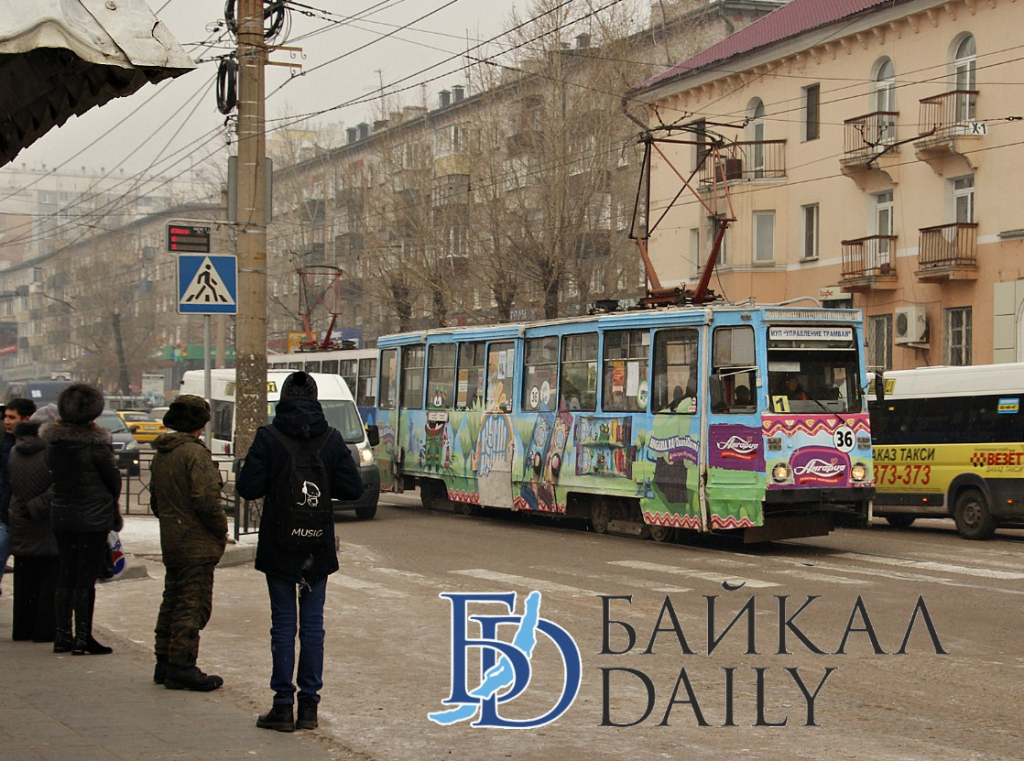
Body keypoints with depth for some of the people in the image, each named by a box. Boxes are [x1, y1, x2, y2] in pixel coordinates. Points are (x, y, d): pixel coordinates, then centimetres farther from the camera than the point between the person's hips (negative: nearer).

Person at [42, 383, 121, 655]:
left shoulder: (53, 441, 0)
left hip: (61, 515, 6)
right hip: (93, 518, -6)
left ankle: (62, 635, 18)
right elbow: (113, 478, -8)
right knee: (86, 578, 0)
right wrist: (112, 502, 13)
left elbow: (53, 472, 10)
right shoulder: (95, 442, -16)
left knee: (66, 574, 15)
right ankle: (82, 638, 2)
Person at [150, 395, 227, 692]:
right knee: (193, 606, -5)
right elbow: (206, 500, -22)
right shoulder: (195, 453, -17)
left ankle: (165, 663, 22)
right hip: (196, 544, -9)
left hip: (170, 542, 9)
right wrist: (221, 530, -10)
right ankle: (182, 668, -5)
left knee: (172, 602, 16)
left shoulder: (160, 455, 12)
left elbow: (155, 500, 20)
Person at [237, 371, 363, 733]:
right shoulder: (331, 439, -3)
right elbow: (353, 488, -4)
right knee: (312, 623, 9)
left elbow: (247, 487, -12)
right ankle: (309, 705, 11)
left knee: (283, 623, 4)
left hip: (279, 546, -2)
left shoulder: (268, 438, -10)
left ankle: (283, 706, 6)